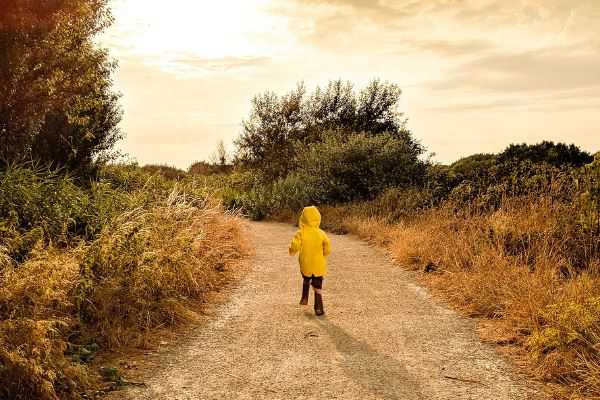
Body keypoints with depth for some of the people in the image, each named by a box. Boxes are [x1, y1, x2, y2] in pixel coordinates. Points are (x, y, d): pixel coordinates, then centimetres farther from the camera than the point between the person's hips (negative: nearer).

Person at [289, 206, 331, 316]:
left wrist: (292, 251, 6)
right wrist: (324, 255, 10)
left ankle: (304, 298, 34)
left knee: (306, 280, 30)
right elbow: (327, 246, -9)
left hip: (305, 264, 0)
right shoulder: (321, 233, -7)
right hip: (318, 265, 0)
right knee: (317, 286, 6)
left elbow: (295, 245, -18)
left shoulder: (301, 233, -11)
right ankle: (318, 308, 1)